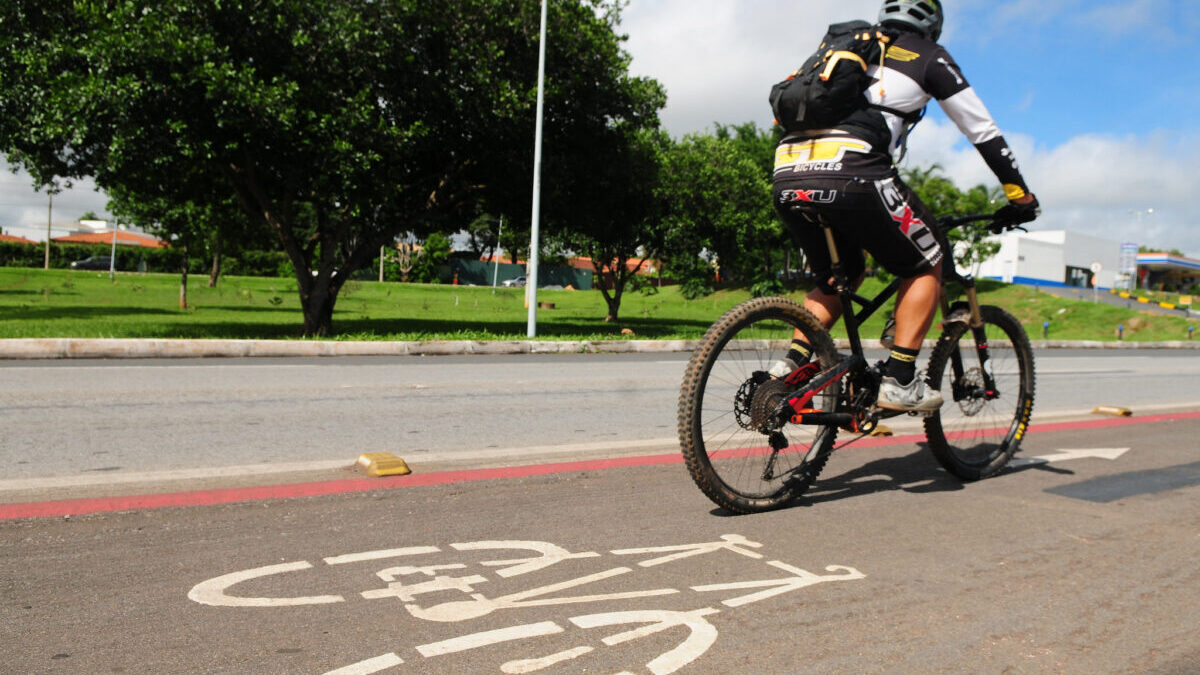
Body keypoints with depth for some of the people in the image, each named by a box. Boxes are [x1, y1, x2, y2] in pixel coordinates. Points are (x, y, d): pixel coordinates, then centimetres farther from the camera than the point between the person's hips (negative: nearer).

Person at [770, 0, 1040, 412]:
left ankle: (792, 364, 12)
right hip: (850, 176, -6)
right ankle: (899, 382, 7)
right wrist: (1021, 196, 30)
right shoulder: (929, 57, 18)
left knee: (841, 277, 27)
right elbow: (983, 131, 20)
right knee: (926, 266, 15)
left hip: (787, 176, 6)